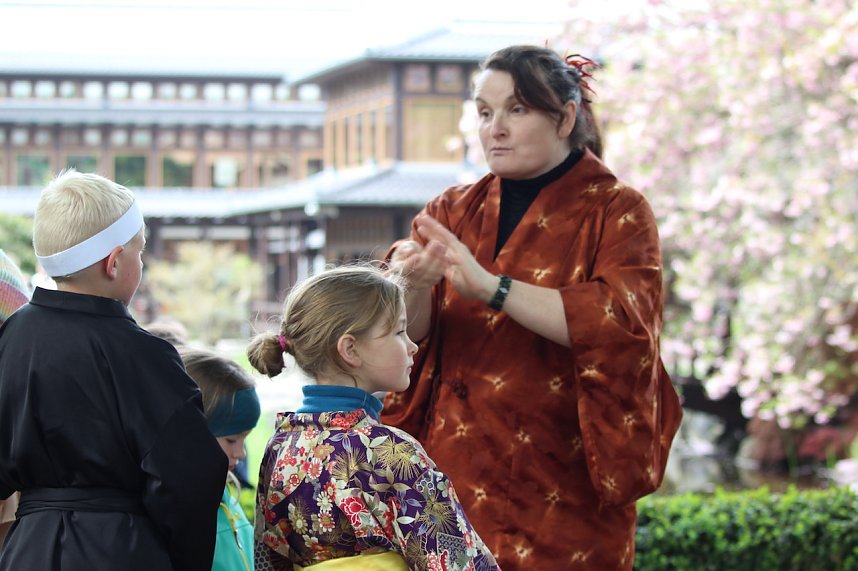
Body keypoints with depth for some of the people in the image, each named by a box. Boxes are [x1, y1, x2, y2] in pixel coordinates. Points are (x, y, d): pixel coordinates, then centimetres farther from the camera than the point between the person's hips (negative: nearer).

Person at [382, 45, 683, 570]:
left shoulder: (616, 212, -1)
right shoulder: (452, 211, 10)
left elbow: (620, 323, -19)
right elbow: (409, 333, -1)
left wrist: (489, 285, -26)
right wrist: (415, 286, -25)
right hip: (456, 478, 3)